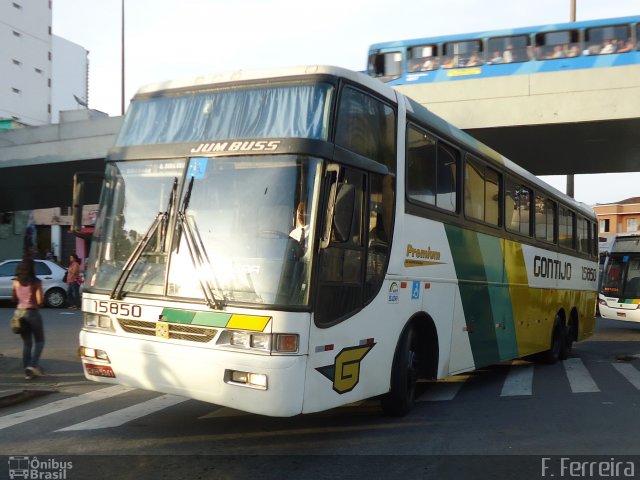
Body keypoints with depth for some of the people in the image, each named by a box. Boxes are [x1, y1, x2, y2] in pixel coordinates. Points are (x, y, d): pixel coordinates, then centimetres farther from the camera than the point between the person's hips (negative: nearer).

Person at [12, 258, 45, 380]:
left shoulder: (16, 282, 2)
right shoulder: (36, 282, -10)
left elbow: (14, 299, 6)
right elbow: (39, 301, -12)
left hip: (20, 312, 5)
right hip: (32, 312, -4)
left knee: (26, 343, 13)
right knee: (39, 341, 11)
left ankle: (27, 370, 12)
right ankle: (33, 365, -6)